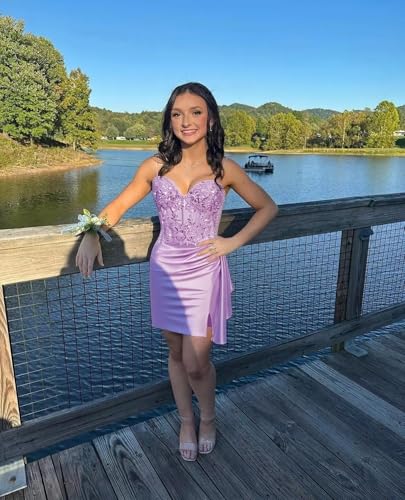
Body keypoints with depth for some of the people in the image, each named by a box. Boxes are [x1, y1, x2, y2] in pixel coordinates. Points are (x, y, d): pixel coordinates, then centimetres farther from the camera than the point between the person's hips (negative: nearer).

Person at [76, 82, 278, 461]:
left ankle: (208, 417, 33)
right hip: (165, 269, 3)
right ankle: (186, 421, 40)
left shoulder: (225, 170, -5)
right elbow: (118, 206, 7)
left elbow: (268, 207, 5)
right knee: (176, 354, 15)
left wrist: (233, 242, -4)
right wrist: (92, 235, -11)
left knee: (196, 363, 0)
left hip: (204, 272, -2)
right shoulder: (155, 167, -1)